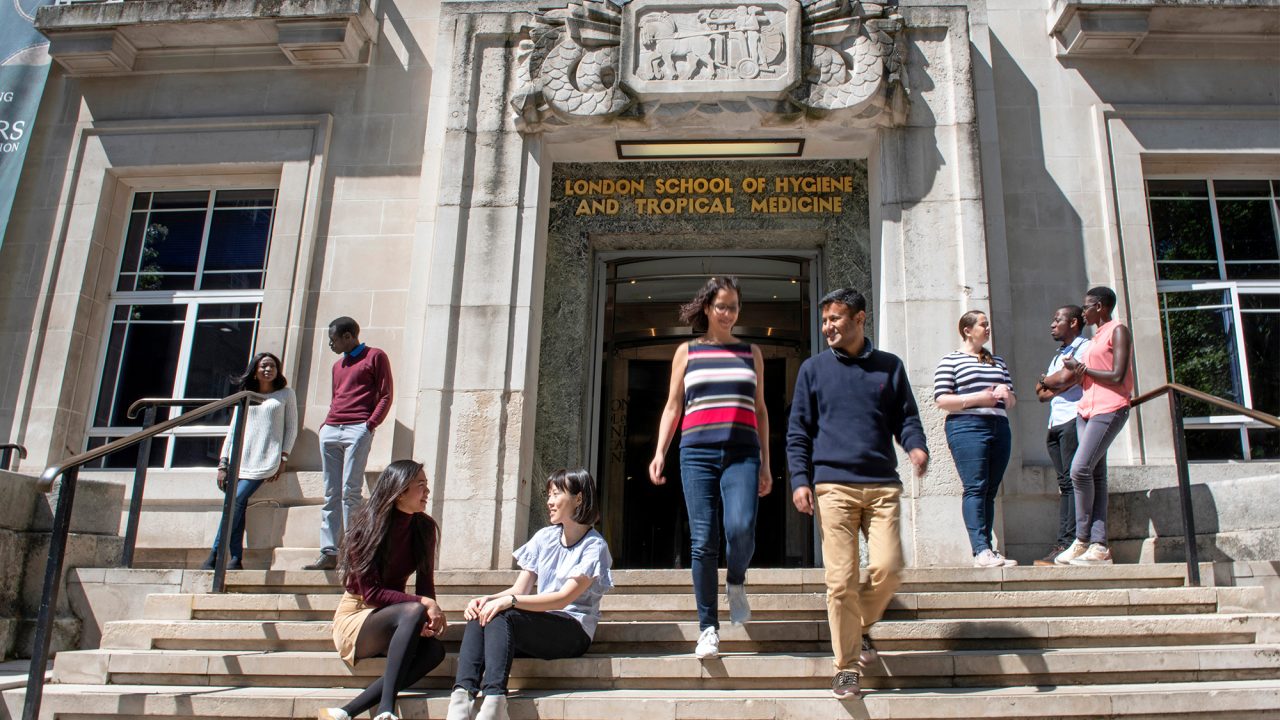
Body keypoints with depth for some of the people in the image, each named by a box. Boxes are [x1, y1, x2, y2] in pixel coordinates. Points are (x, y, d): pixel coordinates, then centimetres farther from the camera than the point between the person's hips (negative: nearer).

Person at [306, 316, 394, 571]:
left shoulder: (375, 357, 6)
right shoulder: (338, 365, 27)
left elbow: (385, 396, -1)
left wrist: (371, 424, -12)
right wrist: (326, 423, 11)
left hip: (357, 429, -7)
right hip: (330, 430, 7)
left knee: (350, 491, -13)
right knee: (331, 494, 2)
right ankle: (329, 553, 1)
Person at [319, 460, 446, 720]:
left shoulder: (425, 528, 0)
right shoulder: (367, 527, -13)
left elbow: (425, 583, 1)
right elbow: (371, 592, -17)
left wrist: (430, 616, -20)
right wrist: (423, 604, -27)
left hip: (391, 617, 5)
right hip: (356, 616, -5)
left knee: (434, 649, -28)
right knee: (413, 612, -35)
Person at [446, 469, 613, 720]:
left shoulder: (594, 546, -6)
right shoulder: (544, 538, 13)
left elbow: (564, 598, -18)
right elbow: (519, 589, 8)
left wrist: (510, 601, -29)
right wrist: (487, 599, -14)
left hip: (574, 630, -6)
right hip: (539, 624, 6)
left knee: (501, 616, -31)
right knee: (480, 615, -23)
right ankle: (462, 696, -39)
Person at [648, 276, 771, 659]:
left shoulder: (751, 352, 15)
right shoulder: (687, 352, 13)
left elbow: (760, 410, 17)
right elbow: (672, 407, 13)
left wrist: (765, 464, 12)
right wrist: (659, 453, 0)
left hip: (742, 454, 0)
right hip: (698, 453, 0)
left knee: (740, 529, -21)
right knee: (703, 541, -3)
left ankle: (736, 582, 12)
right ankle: (707, 628, 7)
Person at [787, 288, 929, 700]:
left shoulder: (890, 367, 14)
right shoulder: (813, 369, 11)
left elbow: (906, 418, 14)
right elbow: (798, 430, 8)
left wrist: (916, 445, -8)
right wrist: (800, 480, -2)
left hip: (883, 485, 1)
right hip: (834, 484, -1)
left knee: (887, 569, -10)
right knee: (841, 579, -4)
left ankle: (862, 626, 21)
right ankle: (846, 668, 7)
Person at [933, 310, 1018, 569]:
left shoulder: (998, 361, 23)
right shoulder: (951, 361, 4)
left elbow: (1011, 401, 26)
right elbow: (941, 400, -5)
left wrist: (1006, 393, 3)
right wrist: (978, 398, -12)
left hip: (999, 428, 6)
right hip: (967, 427, -6)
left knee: (990, 491, 4)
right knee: (975, 487, -14)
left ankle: (987, 550, 5)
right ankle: (981, 550, -18)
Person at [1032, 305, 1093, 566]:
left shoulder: (1085, 347, 1)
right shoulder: (1058, 355, 26)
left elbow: (1066, 377, -15)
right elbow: (1041, 394, 16)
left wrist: (1045, 381, 5)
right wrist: (1059, 383, -3)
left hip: (1074, 420, -8)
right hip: (1056, 424, 8)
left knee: (1073, 480, -11)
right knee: (1065, 484, 4)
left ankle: (1071, 543, -14)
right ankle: (1063, 543, 1)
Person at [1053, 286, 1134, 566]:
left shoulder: (1118, 331, -2)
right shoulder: (1096, 337, 23)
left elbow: (1118, 377, -13)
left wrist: (1084, 369, -4)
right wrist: (1077, 370, 6)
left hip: (1109, 409, -9)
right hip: (1087, 409, 9)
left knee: (1080, 469, -18)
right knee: (1094, 474, 0)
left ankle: (1082, 540, -10)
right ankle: (1099, 546, -3)